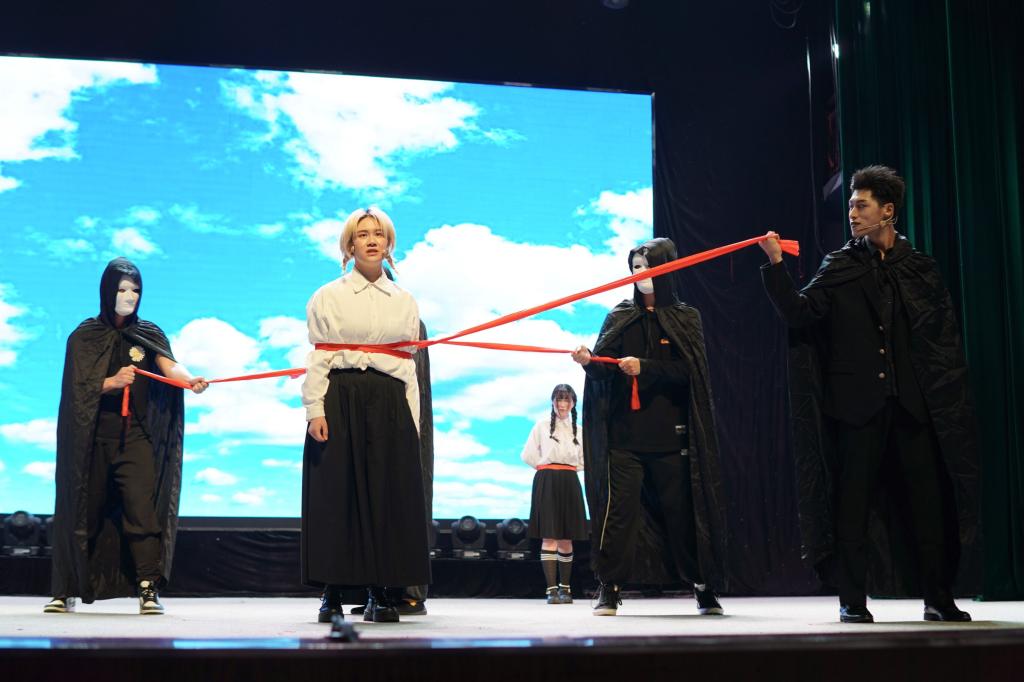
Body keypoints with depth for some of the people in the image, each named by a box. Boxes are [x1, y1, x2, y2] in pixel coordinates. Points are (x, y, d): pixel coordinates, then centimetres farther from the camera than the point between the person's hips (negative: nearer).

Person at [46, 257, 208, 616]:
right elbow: (78, 387, -2)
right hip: (92, 437, 0)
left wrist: (190, 379, -33)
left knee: (142, 509, -12)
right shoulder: (84, 336, 6)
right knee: (82, 511, 3)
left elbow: (169, 365, -11)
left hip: (135, 437, 0)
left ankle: (148, 588, -10)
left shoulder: (149, 335, 8)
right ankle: (66, 591, 16)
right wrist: (113, 382, -21)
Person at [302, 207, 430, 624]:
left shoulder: (404, 302, 15)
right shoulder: (327, 298, 7)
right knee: (337, 494, -4)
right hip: (340, 403, -2)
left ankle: (381, 593, 6)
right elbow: (316, 360, 1)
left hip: (390, 406, 3)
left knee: (388, 496, 0)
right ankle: (332, 594, 2)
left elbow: (409, 366, 13)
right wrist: (315, 410, -11)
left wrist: (412, 422, 7)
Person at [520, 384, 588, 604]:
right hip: (546, 482, -3)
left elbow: (584, 460, 22)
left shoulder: (578, 430, 11)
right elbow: (528, 455, 3)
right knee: (549, 537, -8)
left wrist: (569, 468, 10)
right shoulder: (542, 425, 2)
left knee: (566, 538, 7)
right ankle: (552, 589, -8)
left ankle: (565, 588, 15)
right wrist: (546, 466, 4)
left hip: (569, 483, 3)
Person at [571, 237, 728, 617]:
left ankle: (704, 587, 16)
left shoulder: (686, 318, 7)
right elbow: (604, 367, 0)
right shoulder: (620, 317, 11)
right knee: (618, 507, -6)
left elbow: (688, 370, -7)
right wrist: (589, 361, -22)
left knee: (681, 510, 3)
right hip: (624, 432, 1)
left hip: (670, 433, -1)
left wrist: (643, 367, -18)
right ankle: (609, 589, -1)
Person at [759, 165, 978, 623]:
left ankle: (938, 597, 14)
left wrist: (944, 392, -1)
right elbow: (800, 313, -7)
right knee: (853, 499, 0)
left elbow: (944, 340, 9)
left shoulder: (920, 268, 9)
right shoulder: (840, 267, 6)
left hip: (912, 402, 2)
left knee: (927, 498, 3)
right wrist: (776, 267, -20)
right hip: (857, 401, -1)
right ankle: (852, 599, 8)